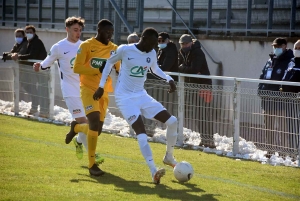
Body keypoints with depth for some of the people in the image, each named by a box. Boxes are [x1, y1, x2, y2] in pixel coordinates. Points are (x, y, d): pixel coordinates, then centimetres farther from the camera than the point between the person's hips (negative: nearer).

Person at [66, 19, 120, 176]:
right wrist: (98, 70, -21)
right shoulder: (86, 45, -7)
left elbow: (117, 71, 14)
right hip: (88, 88, -5)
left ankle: (76, 128, 44)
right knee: (95, 122, -22)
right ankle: (91, 164, -13)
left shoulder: (114, 49, 7)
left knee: (97, 130, 8)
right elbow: (76, 68, -12)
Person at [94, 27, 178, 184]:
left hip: (141, 95, 6)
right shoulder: (124, 50, -13)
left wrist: (169, 79, 4)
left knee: (172, 121, -5)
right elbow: (109, 62, 4)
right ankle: (153, 171, -27)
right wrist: (101, 86, 5)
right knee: (141, 133, -23)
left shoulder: (151, 53, 2)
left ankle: (169, 157, 16)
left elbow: (155, 68, 22)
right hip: (125, 98, -6)